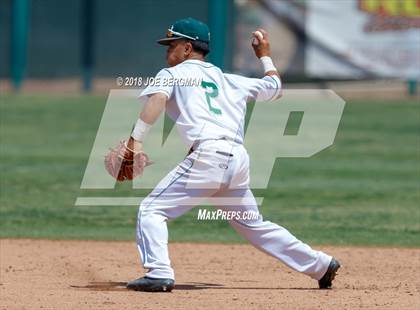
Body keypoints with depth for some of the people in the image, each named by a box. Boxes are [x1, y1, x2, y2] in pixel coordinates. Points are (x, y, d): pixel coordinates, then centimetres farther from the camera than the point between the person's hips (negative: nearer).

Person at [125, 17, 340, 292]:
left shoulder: (172, 74, 12)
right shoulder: (227, 79, 27)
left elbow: (158, 99, -10)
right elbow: (275, 87, 36)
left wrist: (136, 140, -17)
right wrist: (265, 55, 52)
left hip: (208, 155, -7)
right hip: (239, 159, 7)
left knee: (152, 210, -1)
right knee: (253, 224, 23)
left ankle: (159, 274, -20)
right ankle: (320, 264, 22)